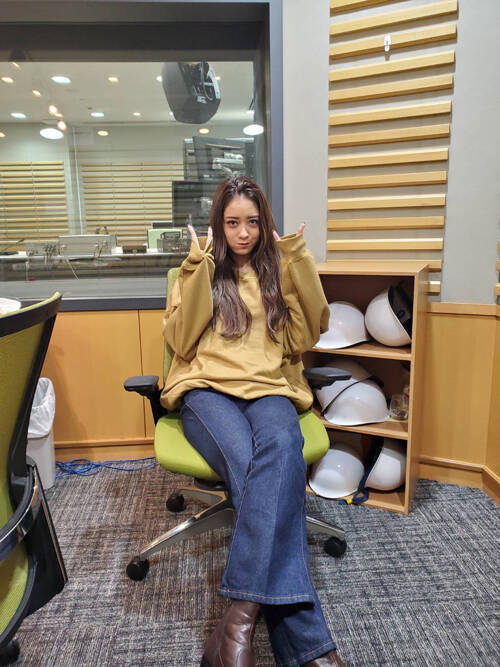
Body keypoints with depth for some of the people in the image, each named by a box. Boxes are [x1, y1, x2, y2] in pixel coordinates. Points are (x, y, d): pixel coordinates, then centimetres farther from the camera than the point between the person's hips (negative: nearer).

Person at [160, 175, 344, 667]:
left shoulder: (279, 270, 20)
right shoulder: (199, 271, 16)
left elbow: (310, 333, 9)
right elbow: (181, 343, 4)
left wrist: (298, 262, 2)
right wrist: (198, 271, -4)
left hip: (269, 388, 2)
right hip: (206, 387, -1)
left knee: (280, 446, -37)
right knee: (254, 466, -34)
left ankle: (240, 616, -37)